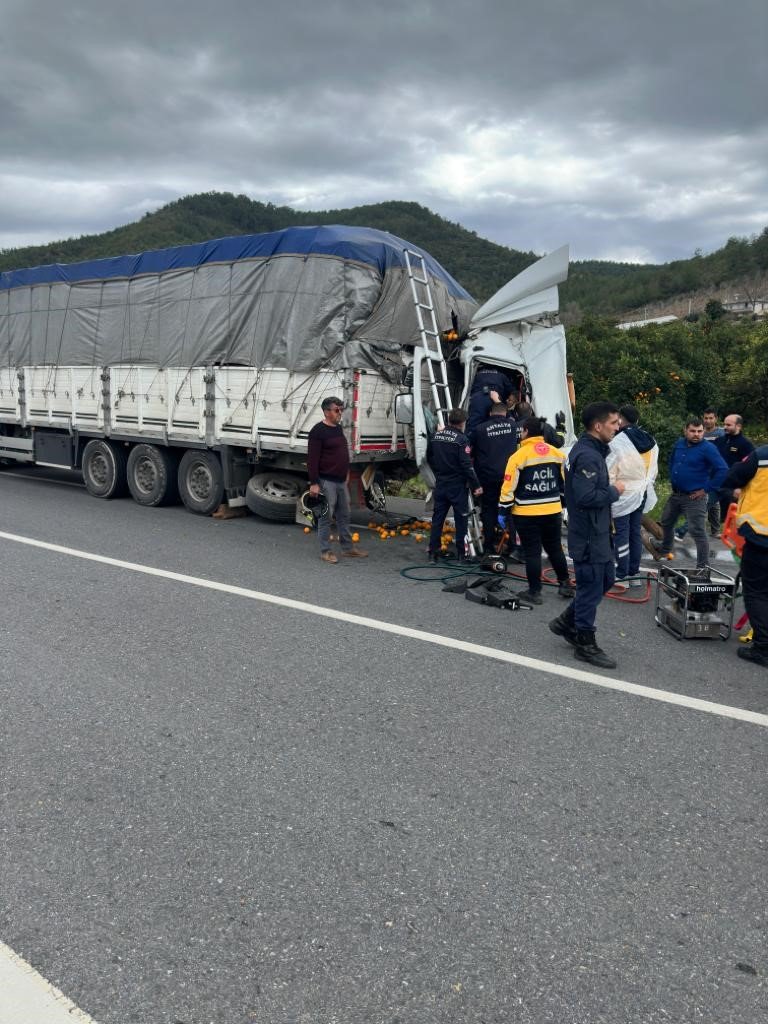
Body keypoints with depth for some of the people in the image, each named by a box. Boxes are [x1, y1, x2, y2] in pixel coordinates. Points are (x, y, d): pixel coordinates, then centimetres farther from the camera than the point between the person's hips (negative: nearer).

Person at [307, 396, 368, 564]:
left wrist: (346, 473, 23)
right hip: (326, 481, -8)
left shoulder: (339, 428, 14)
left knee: (344, 516, 13)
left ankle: (348, 548, 22)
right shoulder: (318, 431, -12)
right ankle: (325, 551, 7)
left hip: (341, 481, 8)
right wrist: (314, 483, -20)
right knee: (326, 517, -1)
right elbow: (312, 459, -16)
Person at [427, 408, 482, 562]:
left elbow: (429, 458, 17)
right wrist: (476, 486, -13)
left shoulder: (435, 436, 4)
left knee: (437, 518, 9)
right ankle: (461, 553, 8)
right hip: (457, 485, -5)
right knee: (461, 519, 5)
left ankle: (433, 552, 9)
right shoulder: (461, 439, -14)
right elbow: (466, 465, -18)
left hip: (440, 484, 5)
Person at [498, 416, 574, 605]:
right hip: (553, 511, 5)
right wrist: (563, 502, 24)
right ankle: (565, 585, 28)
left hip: (526, 513, -5)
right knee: (555, 548, 19)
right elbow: (565, 482, 13)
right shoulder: (557, 453, 4)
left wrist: (504, 510, -4)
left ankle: (534, 592, 9)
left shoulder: (519, 456, -12)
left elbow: (509, 487, -12)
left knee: (532, 552, 3)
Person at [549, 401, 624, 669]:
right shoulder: (588, 456, -22)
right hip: (588, 534, -11)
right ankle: (585, 644, 15)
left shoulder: (590, 450, 11)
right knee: (591, 588, 1)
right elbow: (586, 496, -30)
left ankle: (566, 622, 30)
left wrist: (611, 487, 4)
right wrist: (614, 491, -16)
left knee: (606, 578, 21)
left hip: (597, 531, 11)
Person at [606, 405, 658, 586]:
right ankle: (634, 574, 19)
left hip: (623, 495, -7)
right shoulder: (651, 442, 7)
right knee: (635, 533, 13)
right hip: (642, 493, 7)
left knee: (621, 534, -1)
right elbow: (654, 470, 14)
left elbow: (609, 473, -16)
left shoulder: (618, 442, -18)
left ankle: (621, 577, 3)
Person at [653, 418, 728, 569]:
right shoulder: (679, 444, 5)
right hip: (675, 494, 8)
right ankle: (665, 549, 49)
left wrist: (706, 489, -17)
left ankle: (702, 567, -1)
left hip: (694, 498, -8)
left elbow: (722, 471, -22)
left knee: (698, 532, -9)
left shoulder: (708, 449, -16)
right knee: (666, 523, 24)